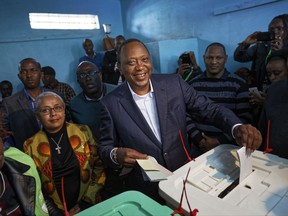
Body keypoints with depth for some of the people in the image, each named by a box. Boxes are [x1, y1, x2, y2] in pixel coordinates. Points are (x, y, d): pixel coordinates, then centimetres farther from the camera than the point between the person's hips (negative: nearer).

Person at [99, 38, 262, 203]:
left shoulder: (174, 83, -6)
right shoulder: (111, 103, -9)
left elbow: (210, 109, -4)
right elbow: (105, 147, -2)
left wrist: (237, 128, -22)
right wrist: (116, 154, -24)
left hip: (184, 177, 2)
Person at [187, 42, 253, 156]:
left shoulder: (238, 84, -5)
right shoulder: (193, 84, 0)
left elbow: (245, 118, -7)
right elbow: (186, 115, 0)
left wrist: (220, 141, -13)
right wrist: (198, 139, -10)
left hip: (228, 146, -1)